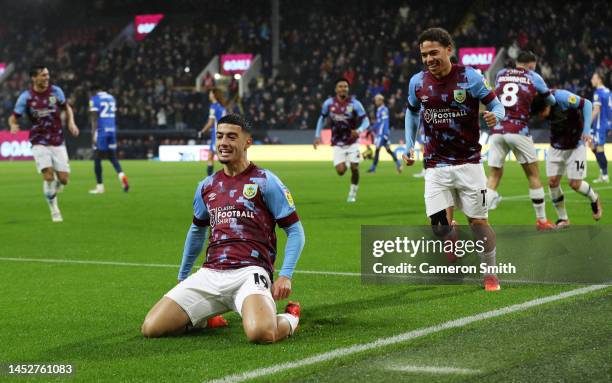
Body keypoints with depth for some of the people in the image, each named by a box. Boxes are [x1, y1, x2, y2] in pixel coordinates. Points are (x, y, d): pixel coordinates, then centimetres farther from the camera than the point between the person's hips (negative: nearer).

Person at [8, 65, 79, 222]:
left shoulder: (56, 91, -2)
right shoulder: (26, 97, -8)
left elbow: (67, 108, 14)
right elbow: (14, 117, -3)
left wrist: (71, 122, -4)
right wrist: (13, 125, -26)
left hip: (58, 142, 2)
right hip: (40, 143, -2)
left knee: (63, 179, -4)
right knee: (48, 176, -18)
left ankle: (51, 193, 32)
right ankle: (54, 210, 2)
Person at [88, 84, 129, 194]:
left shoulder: (95, 99, -5)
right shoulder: (111, 98, 16)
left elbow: (94, 118, -11)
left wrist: (93, 134, -13)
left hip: (101, 131, -6)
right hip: (112, 129, 6)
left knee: (97, 158, 3)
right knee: (112, 157, 12)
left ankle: (99, 186, 4)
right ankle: (122, 175, -14)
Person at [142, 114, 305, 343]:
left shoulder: (265, 181, 3)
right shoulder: (207, 186, 18)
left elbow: (295, 231, 3)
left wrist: (285, 275, -10)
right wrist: (182, 278, 36)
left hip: (249, 272, -5)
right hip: (210, 274, 5)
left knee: (260, 333, -35)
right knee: (151, 328, -11)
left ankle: (290, 319, 3)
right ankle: (203, 319, 20)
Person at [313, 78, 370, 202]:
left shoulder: (354, 103, -13)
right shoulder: (329, 103, -7)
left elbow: (366, 120, -12)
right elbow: (322, 118, 10)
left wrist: (359, 130, -33)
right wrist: (317, 135, 4)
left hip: (352, 142, -1)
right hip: (337, 144, 1)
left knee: (354, 168, -7)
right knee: (340, 171, -10)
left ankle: (353, 193, 17)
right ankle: (344, 165, 29)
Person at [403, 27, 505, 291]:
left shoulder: (470, 77, -9)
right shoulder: (417, 82, 1)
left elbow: (495, 104, -2)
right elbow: (412, 112, 19)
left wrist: (494, 115, -26)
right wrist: (409, 146, 10)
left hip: (468, 163, -2)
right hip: (435, 166, 2)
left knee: (478, 222, 2)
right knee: (440, 225, -11)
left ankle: (490, 273, 21)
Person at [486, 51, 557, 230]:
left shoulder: (500, 74, 15)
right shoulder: (533, 77, 9)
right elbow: (551, 100, 21)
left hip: (497, 131, 3)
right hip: (518, 131, -3)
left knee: (493, 176, 7)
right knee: (533, 175, 12)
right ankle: (541, 220, 19)